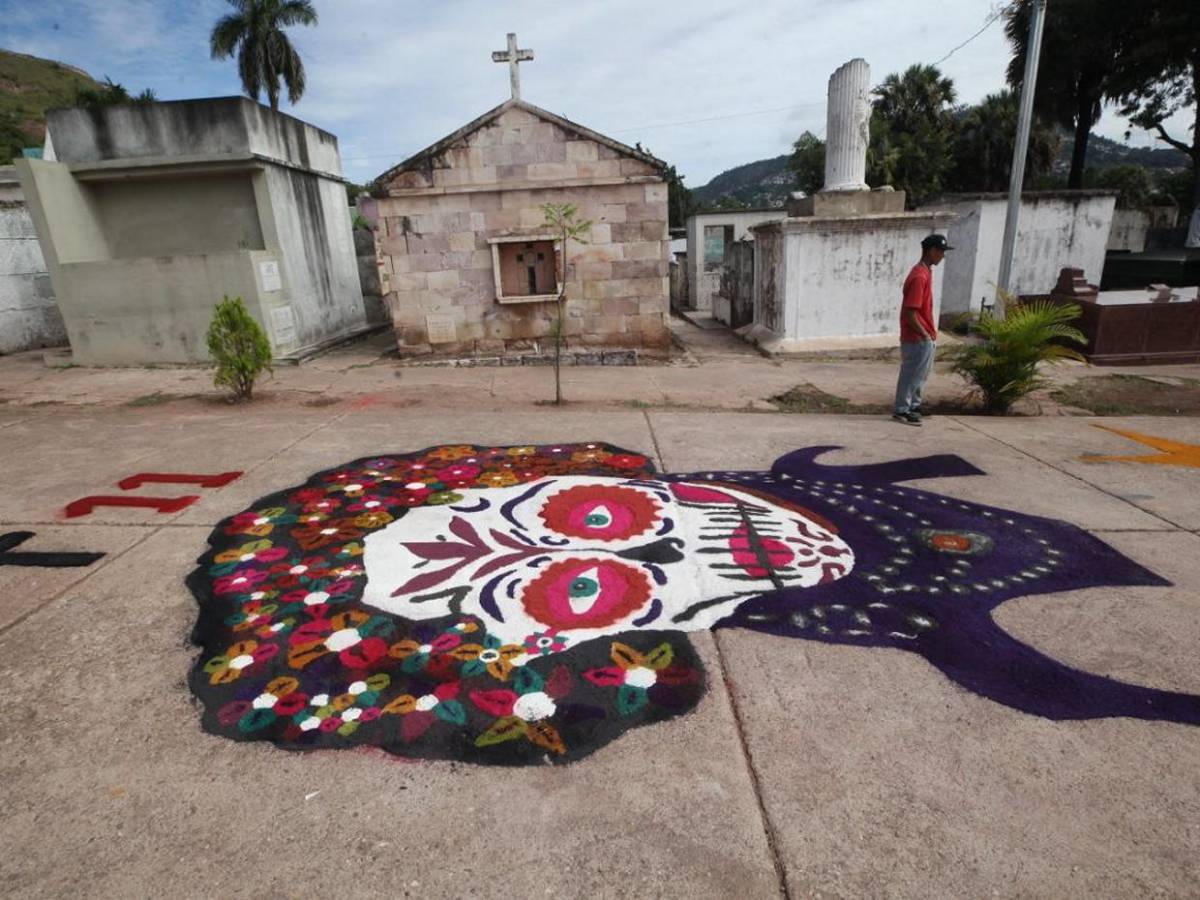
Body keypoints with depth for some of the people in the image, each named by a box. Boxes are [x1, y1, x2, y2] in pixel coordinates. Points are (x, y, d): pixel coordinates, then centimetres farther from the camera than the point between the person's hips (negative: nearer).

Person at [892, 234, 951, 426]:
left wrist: (930, 335, 16)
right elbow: (909, 314, -23)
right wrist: (925, 335, -16)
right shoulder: (919, 276, -20)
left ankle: (913, 405, 29)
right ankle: (901, 410, 9)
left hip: (925, 338, 10)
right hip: (917, 339, -10)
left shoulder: (926, 272, 11)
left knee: (921, 374, 18)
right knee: (912, 375, -1)